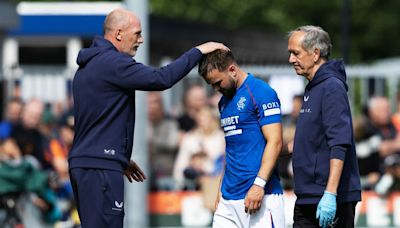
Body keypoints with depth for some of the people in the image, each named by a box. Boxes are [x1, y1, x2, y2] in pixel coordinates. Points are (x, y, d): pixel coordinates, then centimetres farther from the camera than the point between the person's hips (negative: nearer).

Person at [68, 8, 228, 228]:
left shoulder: (87, 66, 20)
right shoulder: (113, 63, -12)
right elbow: (162, 78, -19)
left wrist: (122, 159, 29)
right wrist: (198, 52, -9)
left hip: (81, 162, 11)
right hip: (101, 167, -11)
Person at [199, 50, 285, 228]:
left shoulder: (261, 93, -8)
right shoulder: (224, 101, 18)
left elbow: (275, 142, -14)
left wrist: (259, 184, -21)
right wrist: (222, 189, 18)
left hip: (260, 194, -8)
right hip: (229, 198, 8)